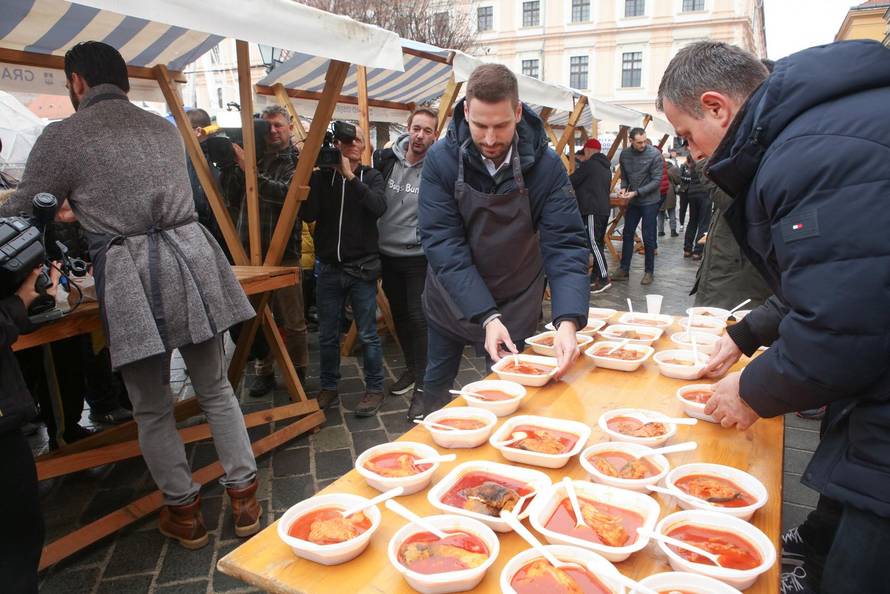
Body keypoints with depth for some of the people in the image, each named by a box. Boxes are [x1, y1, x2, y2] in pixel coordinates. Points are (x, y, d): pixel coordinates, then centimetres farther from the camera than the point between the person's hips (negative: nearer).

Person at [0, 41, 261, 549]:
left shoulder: (63, 136, -1)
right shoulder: (165, 127, 16)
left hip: (131, 277, -4)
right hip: (190, 256, 5)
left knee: (152, 407, 12)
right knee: (215, 388, 14)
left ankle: (185, 512, 25)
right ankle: (244, 497, 22)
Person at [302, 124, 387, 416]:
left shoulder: (371, 176, 4)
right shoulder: (321, 176, 4)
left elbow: (379, 207, -16)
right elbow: (308, 214, -9)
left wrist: (350, 176, -19)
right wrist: (311, 173, -14)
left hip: (362, 268, -2)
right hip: (329, 268, 2)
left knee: (367, 334, 4)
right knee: (327, 335, 12)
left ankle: (374, 389, 19)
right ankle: (329, 388, 28)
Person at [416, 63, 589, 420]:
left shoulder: (546, 165, -19)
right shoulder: (441, 160, -20)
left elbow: (565, 246, -22)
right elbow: (443, 245, -24)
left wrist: (568, 321, -38)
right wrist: (487, 317, -32)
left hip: (516, 306, -1)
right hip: (451, 301, 1)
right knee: (436, 384, 20)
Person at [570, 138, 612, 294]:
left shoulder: (588, 164, -8)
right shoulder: (606, 167, 19)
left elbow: (571, 182, -6)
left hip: (592, 210, -9)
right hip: (604, 209, 9)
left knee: (594, 243, -9)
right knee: (599, 243, 12)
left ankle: (604, 278, -12)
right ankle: (596, 275, 17)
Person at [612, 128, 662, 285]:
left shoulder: (654, 154, -14)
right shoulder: (624, 155, 0)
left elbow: (657, 180, -15)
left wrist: (636, 192, -21)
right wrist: (623, 188, -8)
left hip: (650, 201, -5)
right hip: (632, 202, 5)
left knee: (648, 238, 1)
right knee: (627, 235, 9)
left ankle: (649, 271, 13)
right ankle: (624, 270, 18)